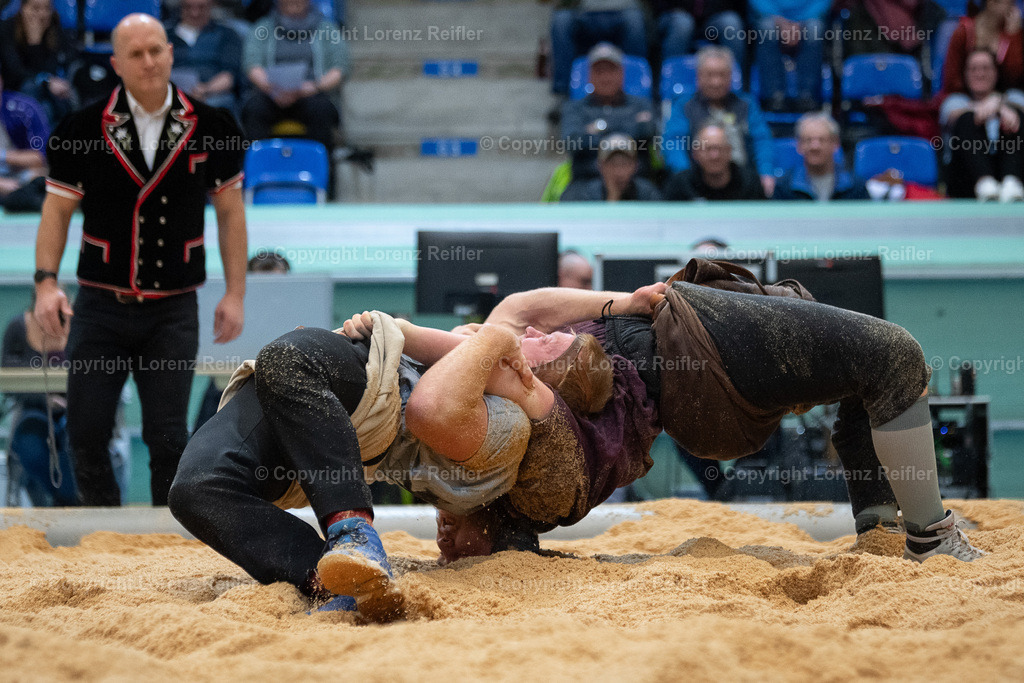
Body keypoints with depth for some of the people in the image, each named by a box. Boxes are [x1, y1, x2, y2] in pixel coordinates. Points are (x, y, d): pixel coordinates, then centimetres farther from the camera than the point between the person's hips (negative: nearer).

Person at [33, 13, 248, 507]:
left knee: (167, 438, -2)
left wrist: (235, 293, 4)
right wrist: (46, 281, -8)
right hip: (100, 305, 0)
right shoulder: (84, 129, -2)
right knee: (86, 433, 0)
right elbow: (57, 210, 4)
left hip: (174, 311, 0)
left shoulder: (208, 128, 1)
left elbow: (230, 211, 9)